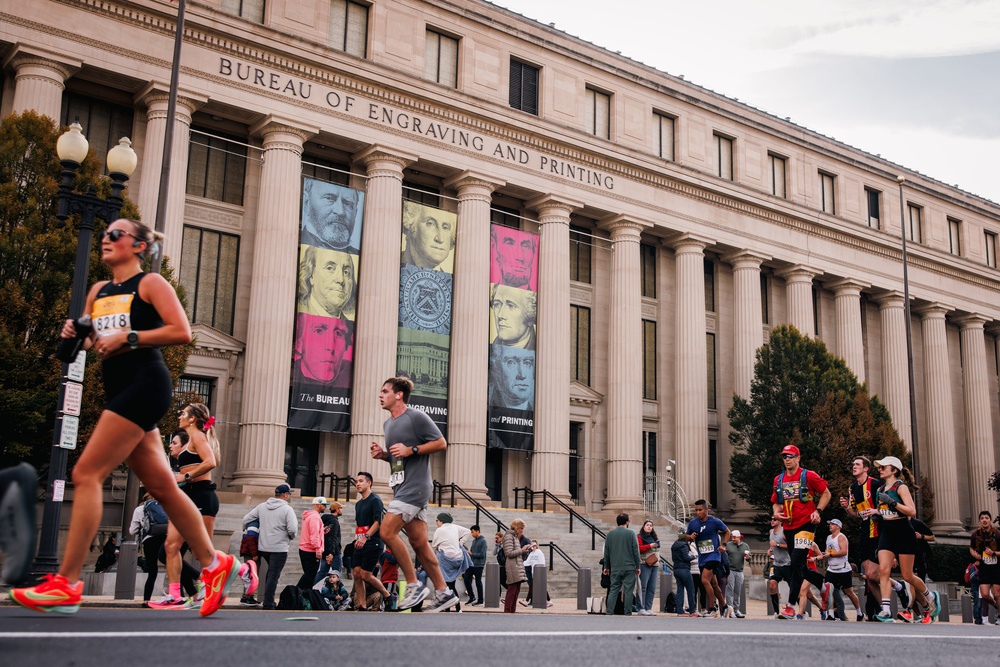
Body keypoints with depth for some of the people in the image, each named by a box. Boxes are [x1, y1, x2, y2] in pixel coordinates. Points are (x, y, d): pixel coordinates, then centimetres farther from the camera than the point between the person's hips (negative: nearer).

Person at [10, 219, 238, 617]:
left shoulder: (150, 283, -1)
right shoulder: (99, 291, 20)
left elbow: (182, 332, -11)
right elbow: (88, 339, 23)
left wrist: (126, 338, -15)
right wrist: (74, 334, 1)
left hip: (144, 385, -8)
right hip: (120, 390, 8)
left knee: (87, 474, -13)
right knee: (161, 486, 7)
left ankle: (67, 585, -12)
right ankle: (214, 565, 16)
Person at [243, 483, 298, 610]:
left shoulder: (262, 506, 7)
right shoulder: (287, 509, -10)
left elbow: (246, 520, 8)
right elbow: (293, 529, -18)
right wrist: (291, 537, 3)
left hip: (262, 547, 6)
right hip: (279, 548, -6)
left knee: (271, 573, 24)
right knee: (273, 576, -1)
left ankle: (268, 599, 22)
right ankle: (268, 604, -2)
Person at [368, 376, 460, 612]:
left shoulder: (416, 417, -9)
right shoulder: (388, 424, 17)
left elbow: (441, 443, -9)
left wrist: (411, 450, -18)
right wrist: (383, 454, 6)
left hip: (415, 486, -9)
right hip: (402, 488, 9)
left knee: (387, 531, -17)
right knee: (419, 542, 8)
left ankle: (414, 586, -8)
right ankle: (443, 593, 13)